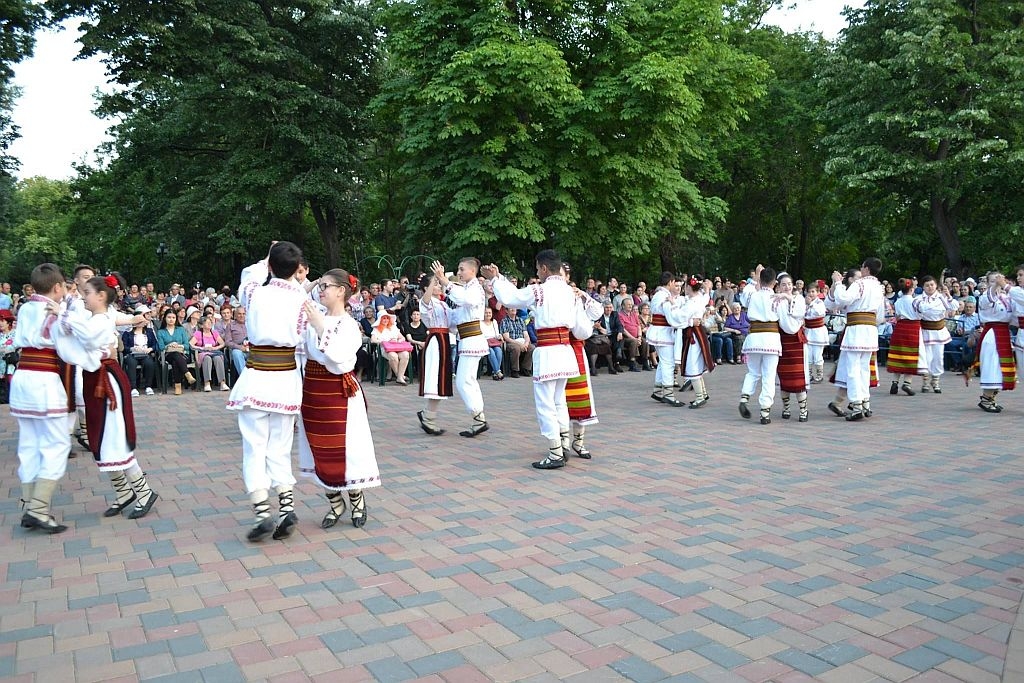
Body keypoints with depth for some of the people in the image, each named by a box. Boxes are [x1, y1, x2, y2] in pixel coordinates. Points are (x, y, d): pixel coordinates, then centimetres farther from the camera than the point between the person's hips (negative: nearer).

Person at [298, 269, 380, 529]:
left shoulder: (349, 325, -11)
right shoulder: (315, 318, 4)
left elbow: (337, 361, -23)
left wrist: (320, 327, -25)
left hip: (338, 393, -5)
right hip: (313, 391, 6)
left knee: (342, 449, 2)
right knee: (320, 450, 11)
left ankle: (357, 501, 24)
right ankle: (335, 503, 28)